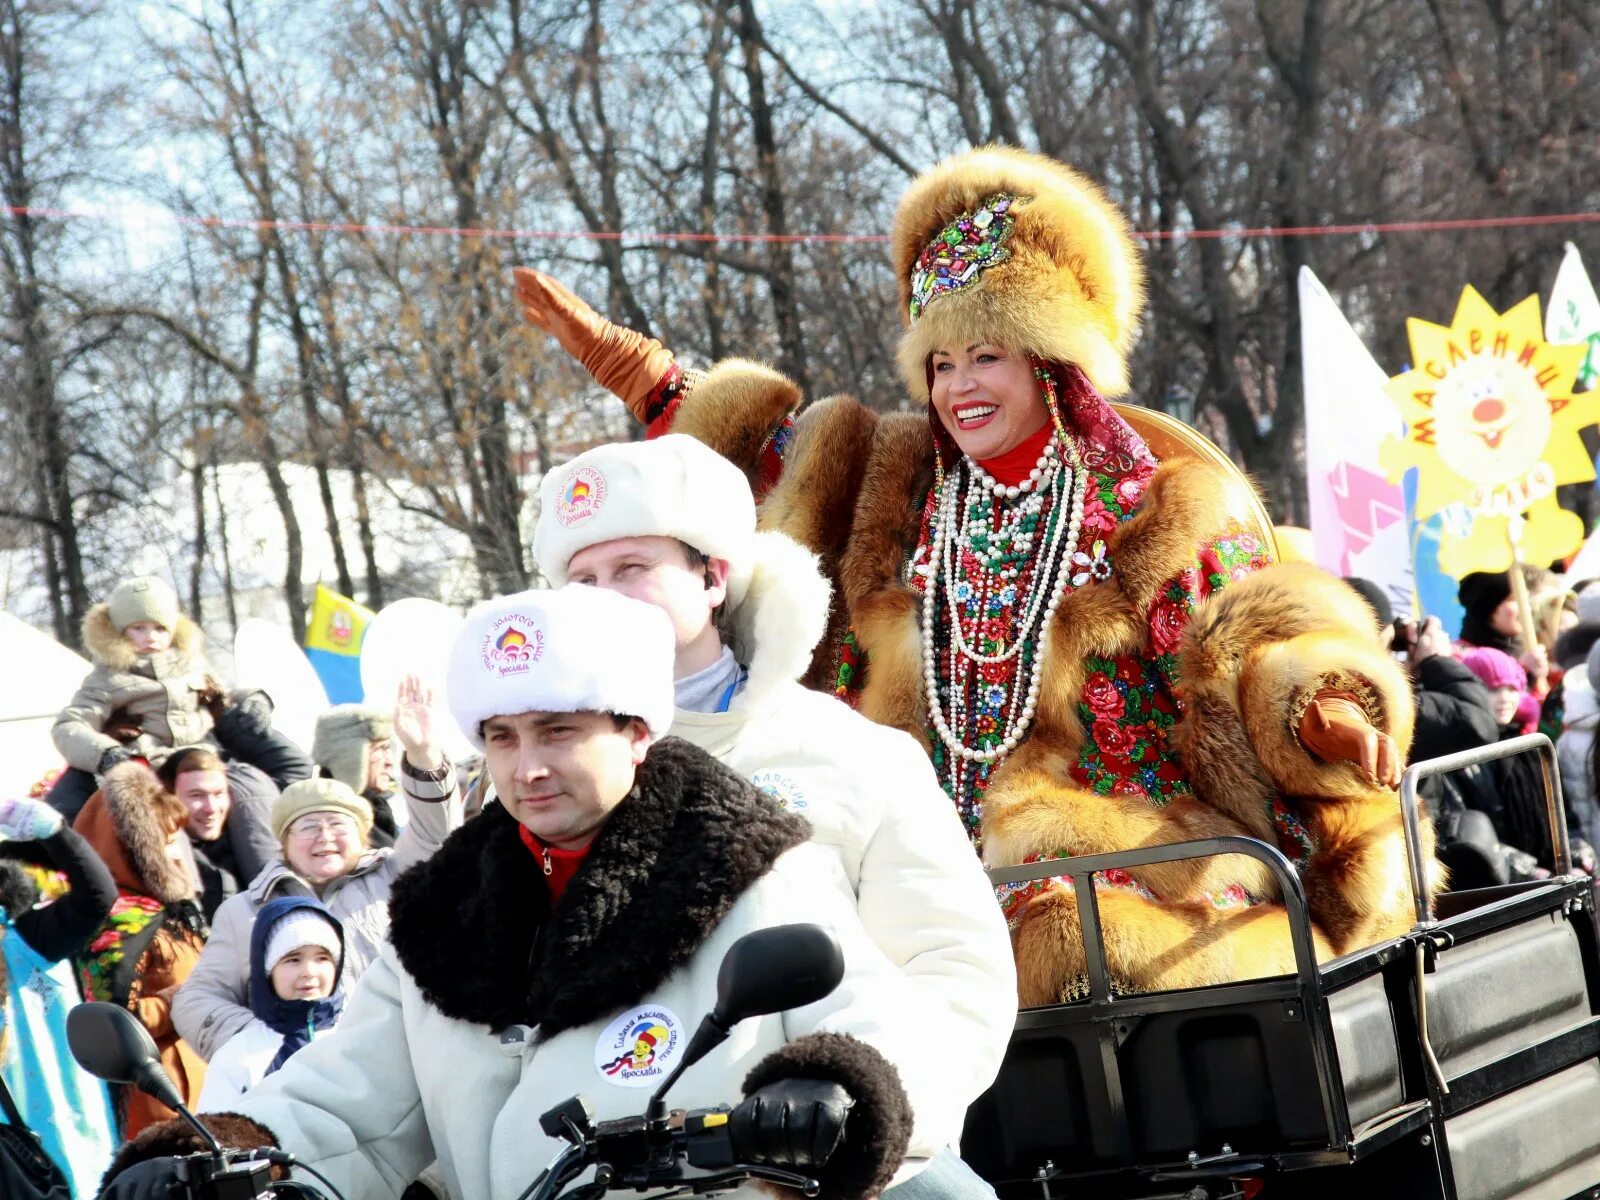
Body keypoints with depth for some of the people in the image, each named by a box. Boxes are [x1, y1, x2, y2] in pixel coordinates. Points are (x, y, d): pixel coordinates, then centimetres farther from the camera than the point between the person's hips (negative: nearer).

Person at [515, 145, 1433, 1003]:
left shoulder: (1158, 508, 4)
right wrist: (622, 362, 29)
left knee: (1076, 940, -34)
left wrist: (1322, 706, -20)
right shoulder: (894, 492, 18)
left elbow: (1251, 645, 1)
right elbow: (760, 452, 30)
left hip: (1123, 868, -4)